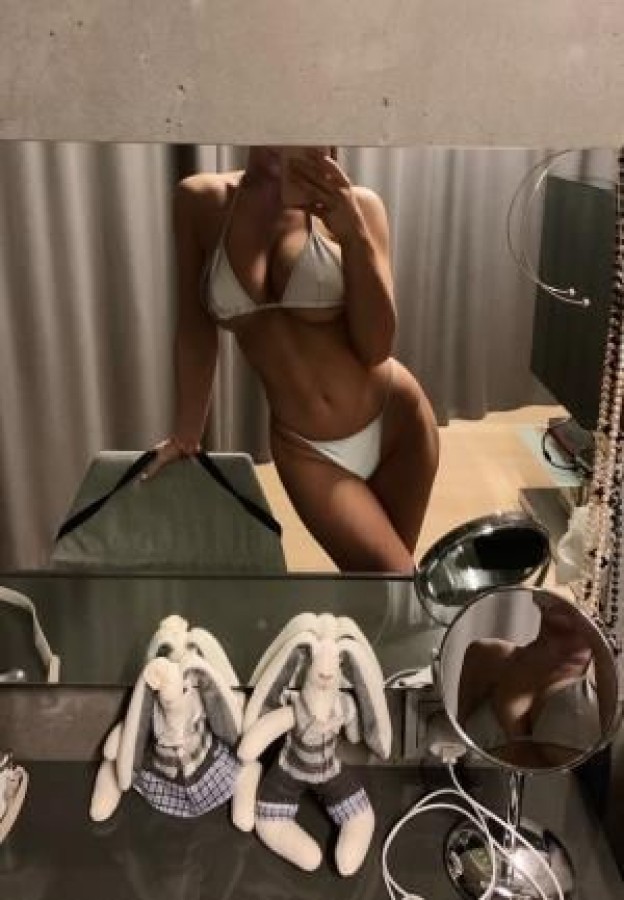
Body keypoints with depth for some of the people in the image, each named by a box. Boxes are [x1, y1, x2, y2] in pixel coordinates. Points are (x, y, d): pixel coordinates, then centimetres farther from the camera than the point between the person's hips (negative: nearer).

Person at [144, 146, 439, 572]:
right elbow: (196, 328, 6)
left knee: (383, 574, 14)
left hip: (397, 418, 1)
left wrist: (354, 235, -23)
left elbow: (375, 348, -12)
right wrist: (186, 435, 13)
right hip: (304, 448, 0)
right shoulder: (200, 201, -3)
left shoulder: (355, 206, -6)